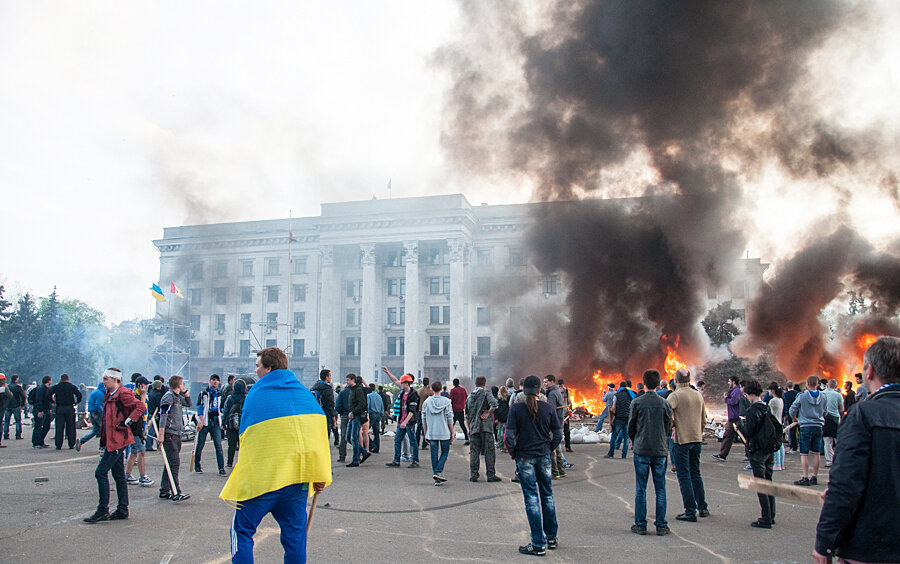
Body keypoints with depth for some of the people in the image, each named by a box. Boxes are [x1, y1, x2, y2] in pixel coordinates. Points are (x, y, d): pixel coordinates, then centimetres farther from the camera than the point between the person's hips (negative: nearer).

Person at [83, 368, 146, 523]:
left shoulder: (123, 393, -14)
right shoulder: (109, 395, 15)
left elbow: (140, 406, -23)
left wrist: (127, 422, -21)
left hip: (117, 440, -10)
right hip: (111, 439, 10)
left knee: (101, 472, -8)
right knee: (118, 475, 12)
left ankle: (102, 511, -2)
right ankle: (123, 510, 18)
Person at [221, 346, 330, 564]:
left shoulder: (255, 394, -2)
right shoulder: (305, 393, 8)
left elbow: (245, 438, 2)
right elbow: (321, 429, 4)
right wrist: (320, 475, 6)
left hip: (262, 477, -4)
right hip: (298, 476, 4)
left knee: (242, 530, 9)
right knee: (295, 533, 12)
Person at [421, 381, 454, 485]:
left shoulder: (426, 402, 1)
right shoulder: (447, 402, -5)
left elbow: (424, 420, 5)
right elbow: (450, 419, -4)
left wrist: (425, 434, 14)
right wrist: (452, 433, 5)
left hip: (431, 433, 2)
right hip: (445, 433, -2)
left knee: (434, 455, 8)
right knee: (444, 452, 12)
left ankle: (436, 479, 10)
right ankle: (437, 472, -5)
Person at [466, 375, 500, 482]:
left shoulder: (470, 396, 12)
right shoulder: (486, 394, -4)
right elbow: (494, 403, -26)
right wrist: (488, 413, -11)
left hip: (474, 428, 4)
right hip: (486, 427, -4)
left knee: (474, 452, 8)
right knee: (489, 451, 1)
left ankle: (473, 475, 7)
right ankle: (491, 475, 2)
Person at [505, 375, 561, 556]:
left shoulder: (516, 408, -10)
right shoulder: (548, 408, -2)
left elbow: (509, 435, -13)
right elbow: (558, 435, 0)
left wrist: (513, 453, 1)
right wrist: (549, 450, 13)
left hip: (524, 458, -3)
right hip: (544, 457, 3)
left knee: (532, 499, 2)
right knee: (547, 496, 16)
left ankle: (538, 544, 5)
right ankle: (552, 538, 26)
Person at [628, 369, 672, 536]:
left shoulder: (637, 402, -5)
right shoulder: (665, 404, -1)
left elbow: (631, 426, 0)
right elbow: (669, 428, 6)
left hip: (641, 449, -1)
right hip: (660, 450, 1)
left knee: (640, 488, 5)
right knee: (660, 489, 8)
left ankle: (640, 524, 8)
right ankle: (661, 525, 10)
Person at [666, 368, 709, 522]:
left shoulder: (675, 395, -12)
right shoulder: (698, 395, 8)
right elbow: (703, 420, 14)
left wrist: (672, 424, -8)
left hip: (682, 440, -6)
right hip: (697, 439, 6)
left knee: (684, 476, 0)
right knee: (695, 473, 19)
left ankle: (690, 511, 1)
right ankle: (703, 507, 24)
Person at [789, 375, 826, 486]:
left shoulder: (802, 396, -8)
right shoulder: (822, 397, 2)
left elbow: (792, 411, -1)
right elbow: (824, 412, 12)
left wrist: (796, 417, 20)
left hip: (806, 427, -4)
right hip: (818, 426, 4)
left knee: (804, 454, -1)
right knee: (816, 453, 10)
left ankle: (805, 478, -3)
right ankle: (814, 477, 16)